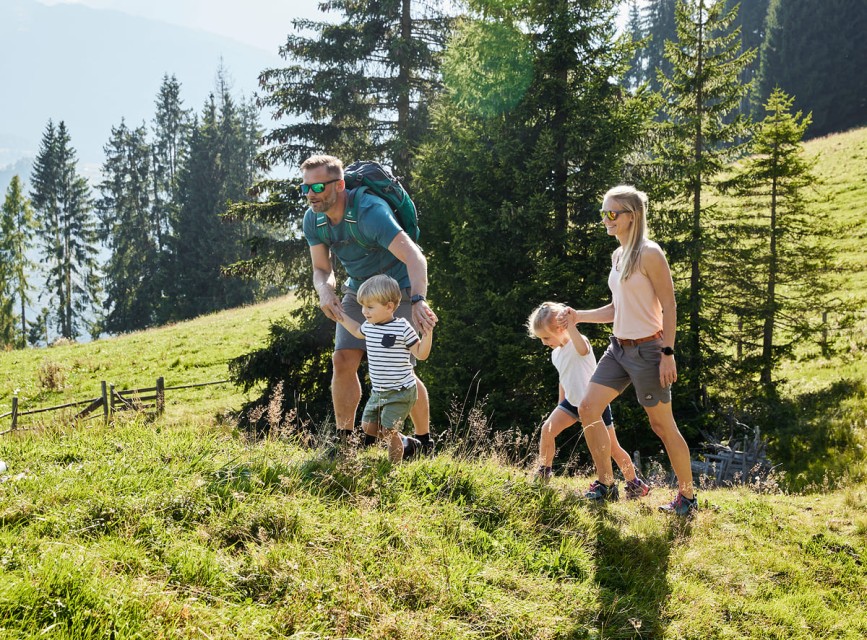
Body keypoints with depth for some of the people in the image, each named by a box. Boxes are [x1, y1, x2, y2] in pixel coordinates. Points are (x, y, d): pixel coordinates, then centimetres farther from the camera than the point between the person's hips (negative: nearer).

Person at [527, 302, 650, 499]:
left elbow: (582, 349, -49)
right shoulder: (555, 354, 3)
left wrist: (570, 325, -59)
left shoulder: (579, 343, -22)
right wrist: (561, 405, 22)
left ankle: (635, 484, 17)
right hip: (573, 401, 7)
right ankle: (543, 474, 1)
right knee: (547, 429, -12)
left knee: (612, 448, 0)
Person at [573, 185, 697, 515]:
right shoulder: (617, 256, 11)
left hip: (646, 350, -8)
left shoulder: (649, 254, -13)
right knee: (588, 408, 2)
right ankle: (605, 485, 13)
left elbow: (669, 306, -14)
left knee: (662, 425, 0)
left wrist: (668, 354, -18)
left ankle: (687, 496, 14)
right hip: (618, 348, 8)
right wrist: (579, 316, 9)